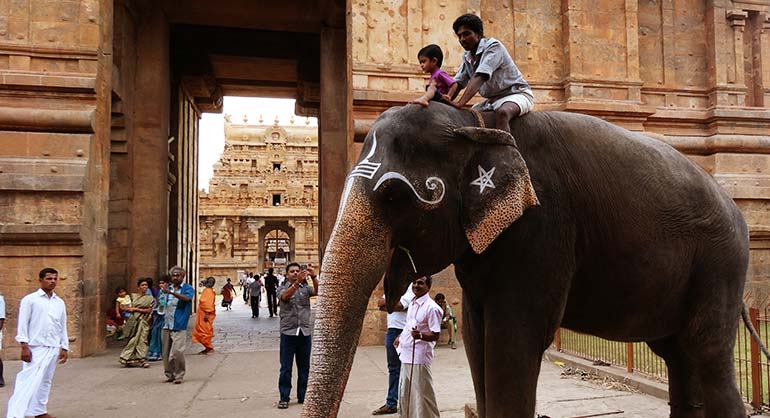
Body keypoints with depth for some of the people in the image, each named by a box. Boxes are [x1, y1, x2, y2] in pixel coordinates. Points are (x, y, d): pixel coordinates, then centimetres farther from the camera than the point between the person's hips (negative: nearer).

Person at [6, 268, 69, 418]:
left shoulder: (60, 303, 13)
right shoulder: (30, 300, -2)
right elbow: (22, 324, -6)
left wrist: (64, 348, 13)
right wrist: (24, 346, -13)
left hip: (53, 348, 5)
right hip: (35, 348, -5)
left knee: (45, 380, 12)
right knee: (28, 380, -13)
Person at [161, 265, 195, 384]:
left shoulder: (188, 288, -1)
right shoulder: (168, 288, 17)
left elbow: (186, 298, -23)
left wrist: (172, 293, -35)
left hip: (179, 326, -6)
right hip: (166, 325, 6)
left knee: (177, 352, -13)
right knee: (165, 352, 7)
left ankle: (179, 375, -1)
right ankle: (169, 374, 19)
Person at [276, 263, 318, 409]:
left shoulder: (305, 288, 9)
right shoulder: (282, 288, 3)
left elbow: (317, 291, -11)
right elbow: (285, 296, -20)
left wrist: (313, 277, -28)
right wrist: (297, 282, -36)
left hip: (305, 332, 3)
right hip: (288, 332, -2)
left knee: (304, 367, 9)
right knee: (286, 368, 1)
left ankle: (302, 396, 19)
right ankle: (284, 398, 9)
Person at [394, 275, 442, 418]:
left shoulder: (432, 307, -15)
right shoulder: (412, 304, 11)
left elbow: (435, 335, -17)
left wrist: (420, 335, -33)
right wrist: (401, 337, 20)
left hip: (419, 358, -8)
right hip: (406, 355, 8)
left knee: (421, 395, -1)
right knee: (404, 393, 17)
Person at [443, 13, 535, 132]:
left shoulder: (493, 45, -14)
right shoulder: (467, 57, 11)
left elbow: (480, 77, -27)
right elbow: (458, 81, 4)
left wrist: (460, 103, -39)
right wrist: (448, 99, -21)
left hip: (517, 94, -8)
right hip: (492, 100, 8)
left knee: (502, 112, -39)